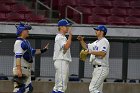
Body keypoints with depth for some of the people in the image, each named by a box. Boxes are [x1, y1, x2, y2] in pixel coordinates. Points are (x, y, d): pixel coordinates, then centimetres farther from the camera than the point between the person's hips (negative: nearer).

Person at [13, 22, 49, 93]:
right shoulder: (19, 42, -12)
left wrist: (43, 50, 25)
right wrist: (19, 69, -29)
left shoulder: (26, 42, 19)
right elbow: (18, 56, -21)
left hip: (27, 70, 11)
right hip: (21, 70, -11)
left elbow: (32, 51, 30)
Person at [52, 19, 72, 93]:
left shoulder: (62, 37, 21)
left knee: (58, 85, 12)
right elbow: (66, 47, -29)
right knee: (61, 85, -13)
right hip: (61, 61, -11)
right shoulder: (60, 37, -11)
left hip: (63, 61, 11)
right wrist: (70, 35, -27)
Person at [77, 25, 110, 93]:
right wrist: (81, 40, 13)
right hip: (97, 69, 10)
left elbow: (103, 53, -25)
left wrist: (91, 52, -27)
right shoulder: (97, 42, 20)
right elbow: (86, 47, 29)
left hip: (101, 69, -10)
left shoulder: (104, 41, -10)